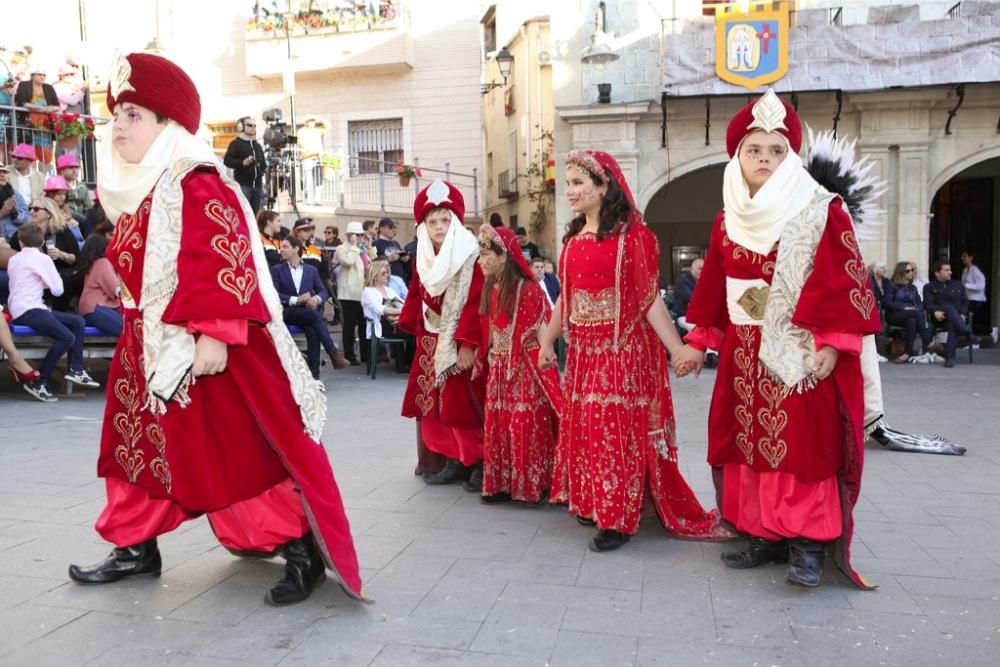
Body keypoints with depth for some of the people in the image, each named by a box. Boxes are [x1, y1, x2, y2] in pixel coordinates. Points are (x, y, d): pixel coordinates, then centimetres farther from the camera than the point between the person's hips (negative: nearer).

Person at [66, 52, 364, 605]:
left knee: (246, 452, -6)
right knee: (139, 443, 17)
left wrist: (215, 333, -30)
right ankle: (135, 547, 34)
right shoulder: (138, 192, 16)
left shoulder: (196, 185, -15)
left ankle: (302, 552, 5)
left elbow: (224, 263, -24)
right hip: (153, 346, 10)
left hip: (210, 347, -10)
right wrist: (137, 326, 25)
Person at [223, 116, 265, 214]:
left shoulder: (258, 145, 23)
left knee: (255, 214, 4)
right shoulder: (236, 143, 3)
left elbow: (263, 163, 33)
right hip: (242, 184, -6)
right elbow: (227, 160, -7)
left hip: (257, 185, 6)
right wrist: (242, 163, -21)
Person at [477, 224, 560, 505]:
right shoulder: (490, 290, 8)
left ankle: (533, 485, 10)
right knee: (498, 426, 9)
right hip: (498, 368, 7)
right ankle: (502, 484, 19)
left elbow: (542, 330, -12)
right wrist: (481, 357, 12)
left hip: (526, 368, -7)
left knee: (527, 427, -2)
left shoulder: (528, 289, -14)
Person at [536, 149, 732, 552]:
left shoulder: (631, 234, -10)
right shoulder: (573, 237, 10)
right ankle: (593, 503, 29)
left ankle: (619, 519, 10)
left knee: (618, 429, -1)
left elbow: (650, 299, -13)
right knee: (584, 427, 13)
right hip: (583, 350, 7)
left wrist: (677, 349, -18)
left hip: (623, 349, -7)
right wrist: (547, 340, 18)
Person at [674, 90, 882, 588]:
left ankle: (808, 545, 8)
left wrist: (831, 344, -16)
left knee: (804, 447, -3)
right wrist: (699, 342, 11)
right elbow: (713, 289, 13)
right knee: (750, 443, 8)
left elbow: (845, 283, -9)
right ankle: (764, 535, 20)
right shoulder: (728, 221, 10)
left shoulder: (822, 212, -5)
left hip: (801, 351, -5)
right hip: (745, 352, 5)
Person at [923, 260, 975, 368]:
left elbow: (965, 301, 17)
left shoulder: (957, 285, 26)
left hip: (957, 317, 2)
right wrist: (935, 312, -22)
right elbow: (928, 304, 1)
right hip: (940, 318, -2)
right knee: (950, 308, -37)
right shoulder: (929, 287, 16)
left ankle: (950, 357, -45)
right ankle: (968, 334, -50)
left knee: (953, 325, -36)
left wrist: (963, 314, -3)